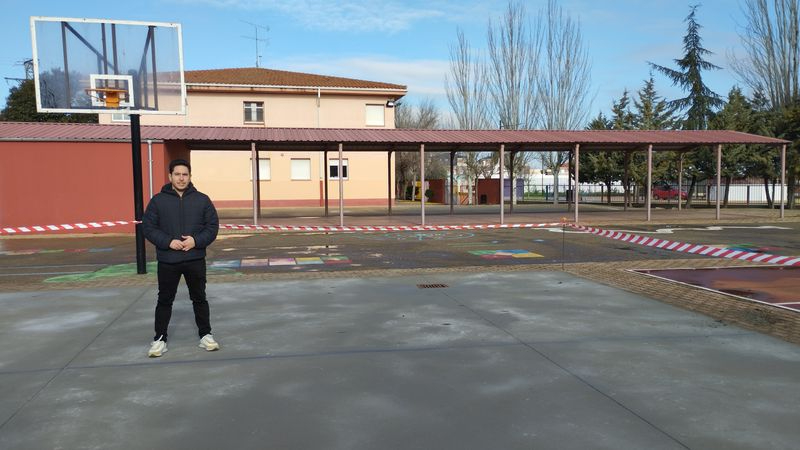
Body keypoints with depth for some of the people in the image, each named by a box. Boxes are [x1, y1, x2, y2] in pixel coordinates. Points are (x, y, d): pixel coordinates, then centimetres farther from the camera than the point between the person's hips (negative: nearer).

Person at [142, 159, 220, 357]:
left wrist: (196, 241, -15)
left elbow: (212, 226, 1)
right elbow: (148, 227, -2)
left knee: (199, 298, 11)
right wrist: (168, 242, -16)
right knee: (165, 300, 9)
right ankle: (160, 339, 20)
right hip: (167, 261, 0)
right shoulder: (158, 200, -1)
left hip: (195, 260, 1)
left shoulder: (202, 199, 1)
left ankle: (205, 335, 22)